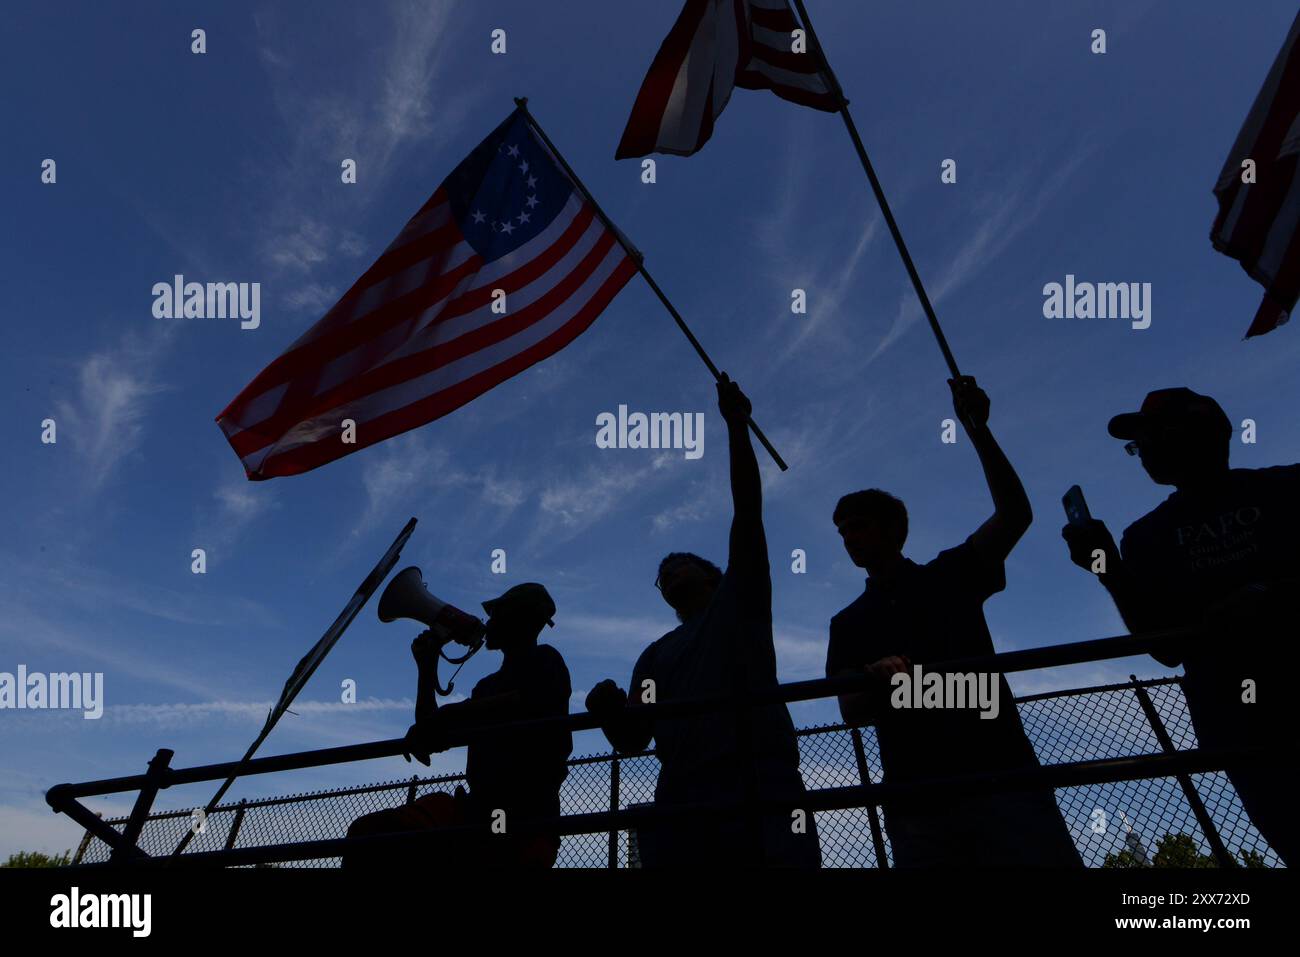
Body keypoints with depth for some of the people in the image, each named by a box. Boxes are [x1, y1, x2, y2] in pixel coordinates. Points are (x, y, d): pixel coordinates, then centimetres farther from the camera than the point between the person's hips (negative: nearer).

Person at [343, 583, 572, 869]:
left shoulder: (543, 661, 7)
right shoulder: (489, 685, 32)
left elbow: (524, 703, -17)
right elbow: (431, 738, 30)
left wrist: (447, 716, -21)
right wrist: (427, 667, 27)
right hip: (480, 807, 8)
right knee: (368, 832, -14)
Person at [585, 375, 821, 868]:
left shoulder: (739, 603, 20)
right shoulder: (655, 655, 29)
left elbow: (748, 510, 10)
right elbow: (631, 739, 22)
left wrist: (736, 425, 6)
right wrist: (608, 709, -1)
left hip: (757, 787, -3)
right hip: (681, 799, 3)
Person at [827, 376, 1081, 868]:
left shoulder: (950, 574, 13)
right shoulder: (847, 623, 18)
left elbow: (1015, 514, 0)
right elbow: (851, 712, 7)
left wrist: (977, 428, -7)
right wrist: (876, 679, -16)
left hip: (1000, 771, -2)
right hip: (917, 798, 2)